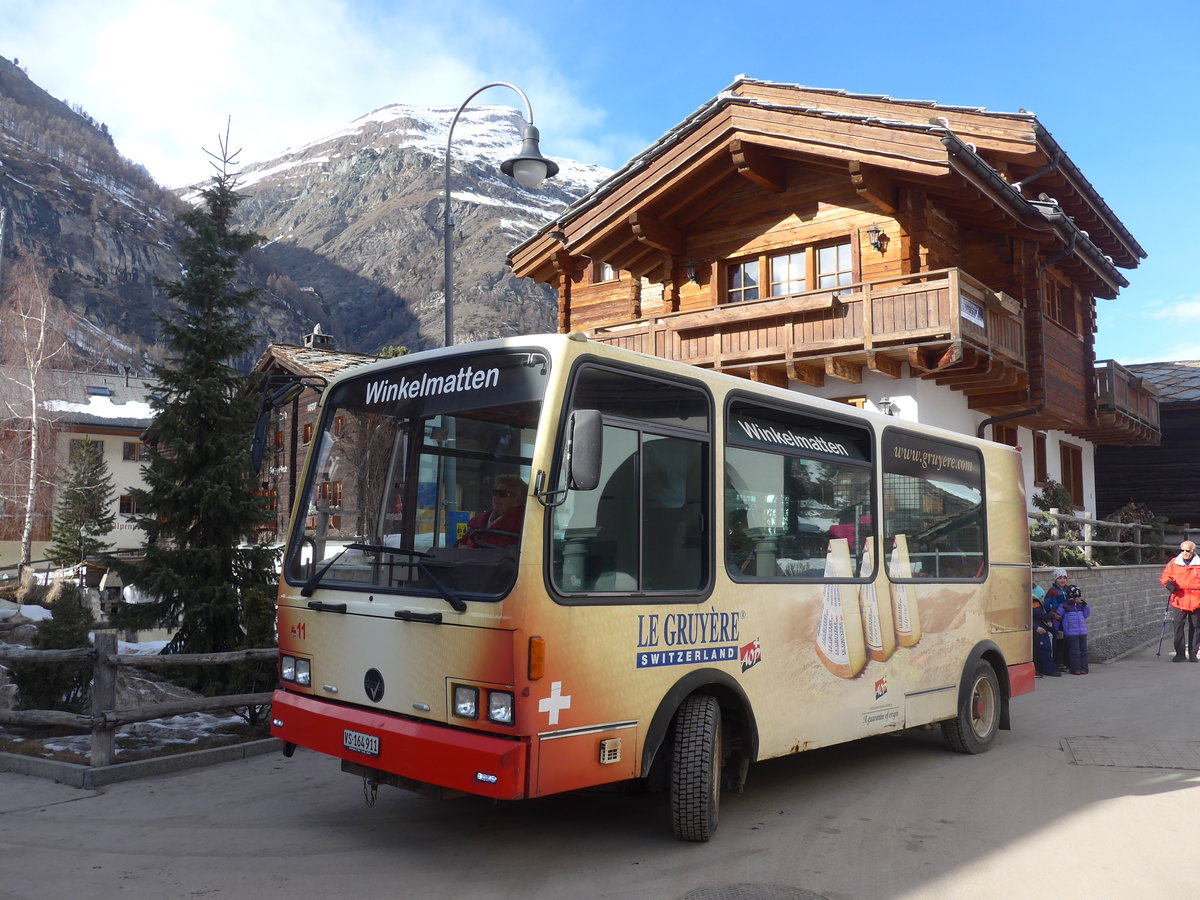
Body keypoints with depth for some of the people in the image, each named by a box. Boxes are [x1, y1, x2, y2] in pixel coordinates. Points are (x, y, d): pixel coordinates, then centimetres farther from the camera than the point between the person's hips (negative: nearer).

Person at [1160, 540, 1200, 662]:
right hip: (1179, 601, 0)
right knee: (1178, 627, -2)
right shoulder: (1173, 563, 4)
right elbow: (1164, 576, 9)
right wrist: (1168, 583, -11)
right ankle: (1180, 653, 4)